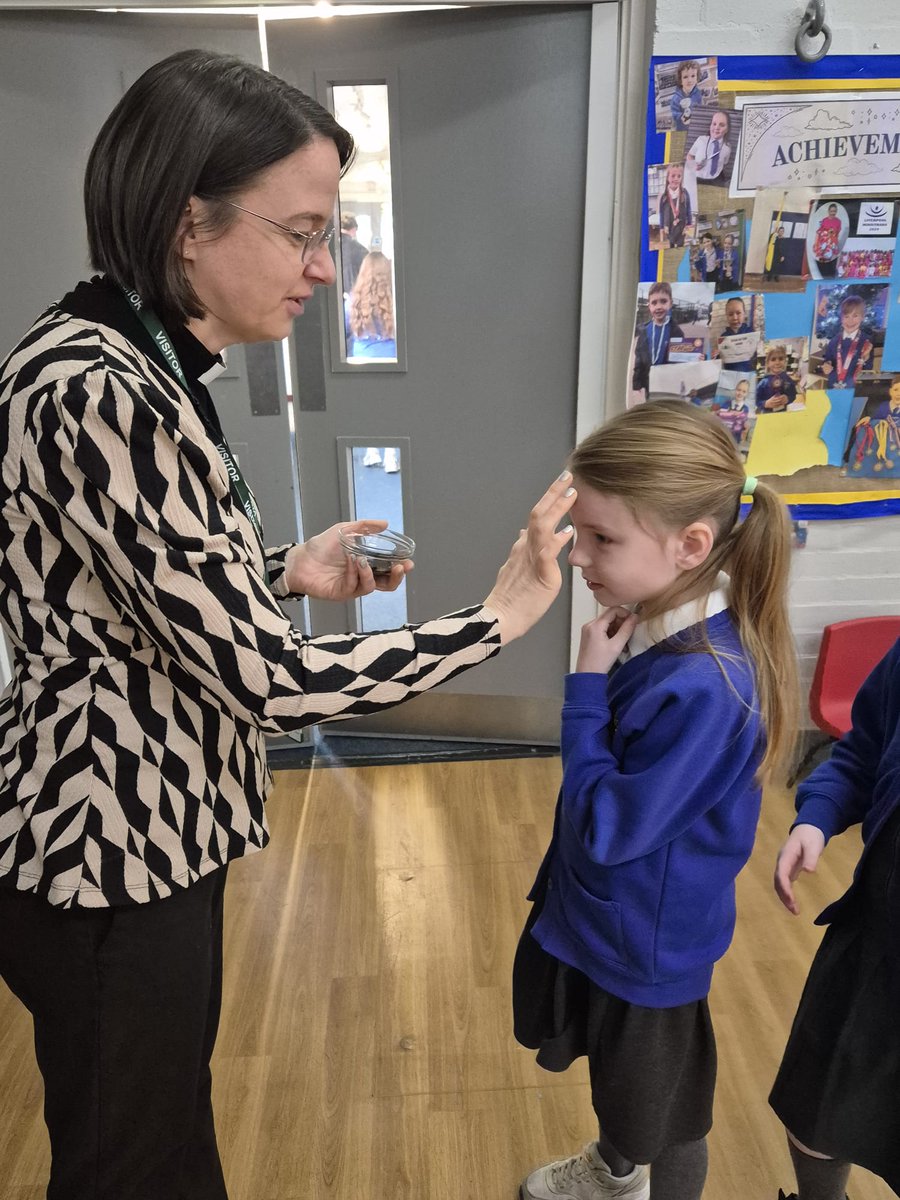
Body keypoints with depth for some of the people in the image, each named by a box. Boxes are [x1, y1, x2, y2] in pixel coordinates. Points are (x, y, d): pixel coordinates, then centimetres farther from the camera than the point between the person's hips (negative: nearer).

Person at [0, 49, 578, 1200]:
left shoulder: (137, 362, 4)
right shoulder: (97, 393, -27)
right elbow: (267, 679, -26)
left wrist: (286, 571, 2)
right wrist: (500, 616, -18)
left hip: (154, 831, 9)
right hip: (113, 858, -8)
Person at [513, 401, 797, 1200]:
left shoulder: (705, 687, -37)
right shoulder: (653, 628, -9)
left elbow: (606, 826, -28)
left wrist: (587, 688, -27)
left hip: (648, 939, -9)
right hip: (602, 913, 9)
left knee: (660, 1111, 21)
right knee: (613, 1072, 34)